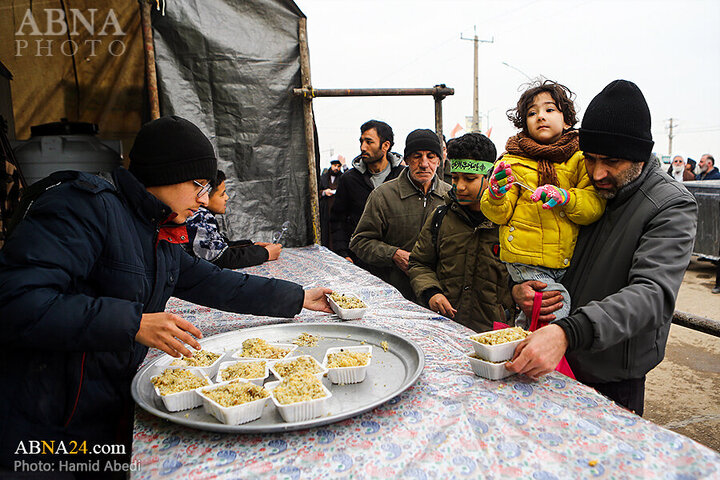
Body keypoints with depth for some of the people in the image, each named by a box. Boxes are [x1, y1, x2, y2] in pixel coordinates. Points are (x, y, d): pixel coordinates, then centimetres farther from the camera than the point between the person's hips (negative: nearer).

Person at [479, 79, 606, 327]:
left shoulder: (580, 159, 8)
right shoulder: (512, 161, 3)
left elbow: (596, 204, -2)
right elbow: (499, 215, 1)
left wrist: (565, 197, -20)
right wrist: (496, 196, -21)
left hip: (568, 259, 2)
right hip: (526, 259, -2)